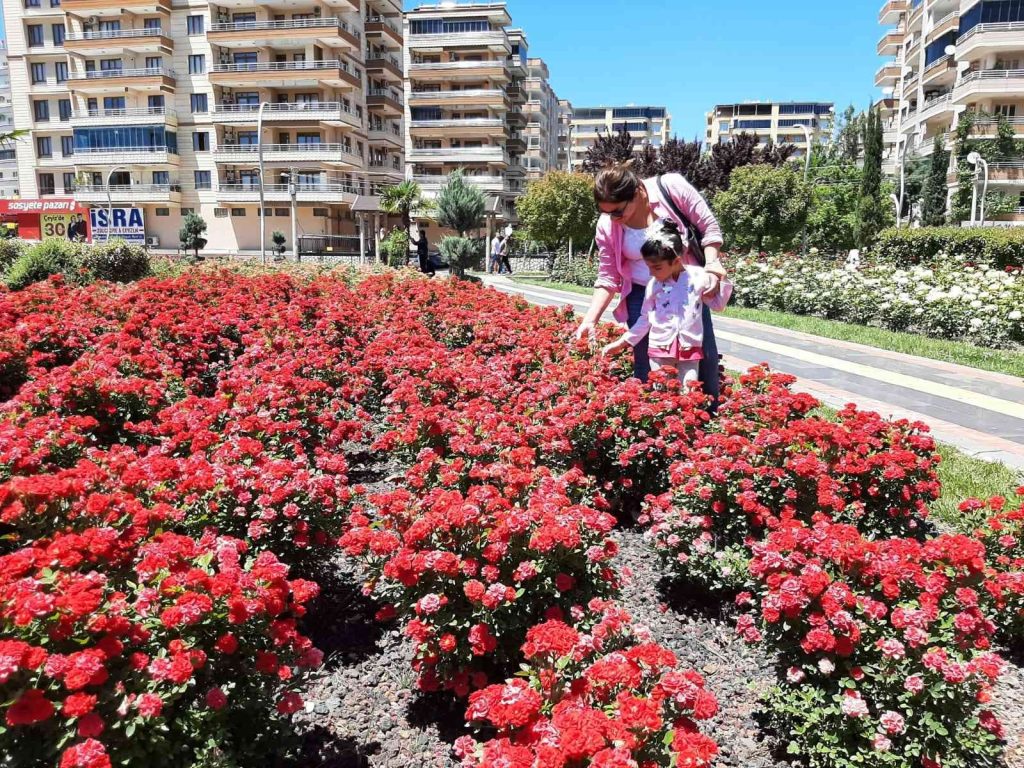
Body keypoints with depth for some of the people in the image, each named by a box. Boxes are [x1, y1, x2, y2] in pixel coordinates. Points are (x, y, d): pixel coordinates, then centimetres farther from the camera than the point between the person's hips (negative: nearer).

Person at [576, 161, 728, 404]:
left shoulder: (672, 187, -19)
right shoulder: (607, 226, -14)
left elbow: (710, 228, -9)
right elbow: (608, 278, -6)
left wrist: (712, 265, -24)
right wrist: (589, 321, -16)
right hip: (643, 296, 0)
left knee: (706, 358, 6)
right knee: (646, 366, 1)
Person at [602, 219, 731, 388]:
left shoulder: (698, 276, -6)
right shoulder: (653, 284, -2)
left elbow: (718, 304, 9)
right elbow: (645, 318, 8)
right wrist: (621, 342, 8)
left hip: (690, 348, -1)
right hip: (659, 349, 1)